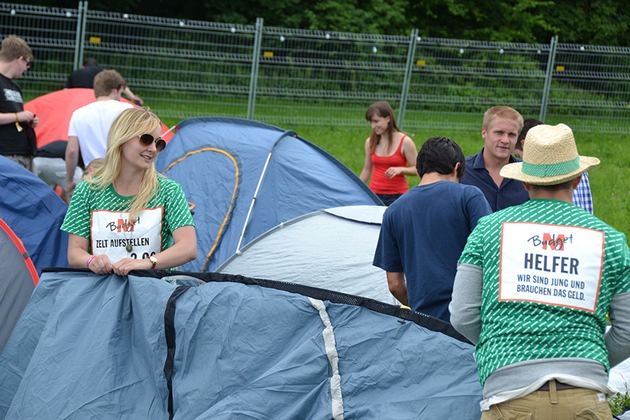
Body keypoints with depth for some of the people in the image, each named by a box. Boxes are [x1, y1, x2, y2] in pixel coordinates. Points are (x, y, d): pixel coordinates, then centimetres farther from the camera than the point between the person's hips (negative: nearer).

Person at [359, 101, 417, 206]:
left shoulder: (405, 142, -5)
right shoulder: (370, 142, 8)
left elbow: (417, 169, -3)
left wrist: (400, 169, -19)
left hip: (397, 196, -3)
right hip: (374, 195, 3)